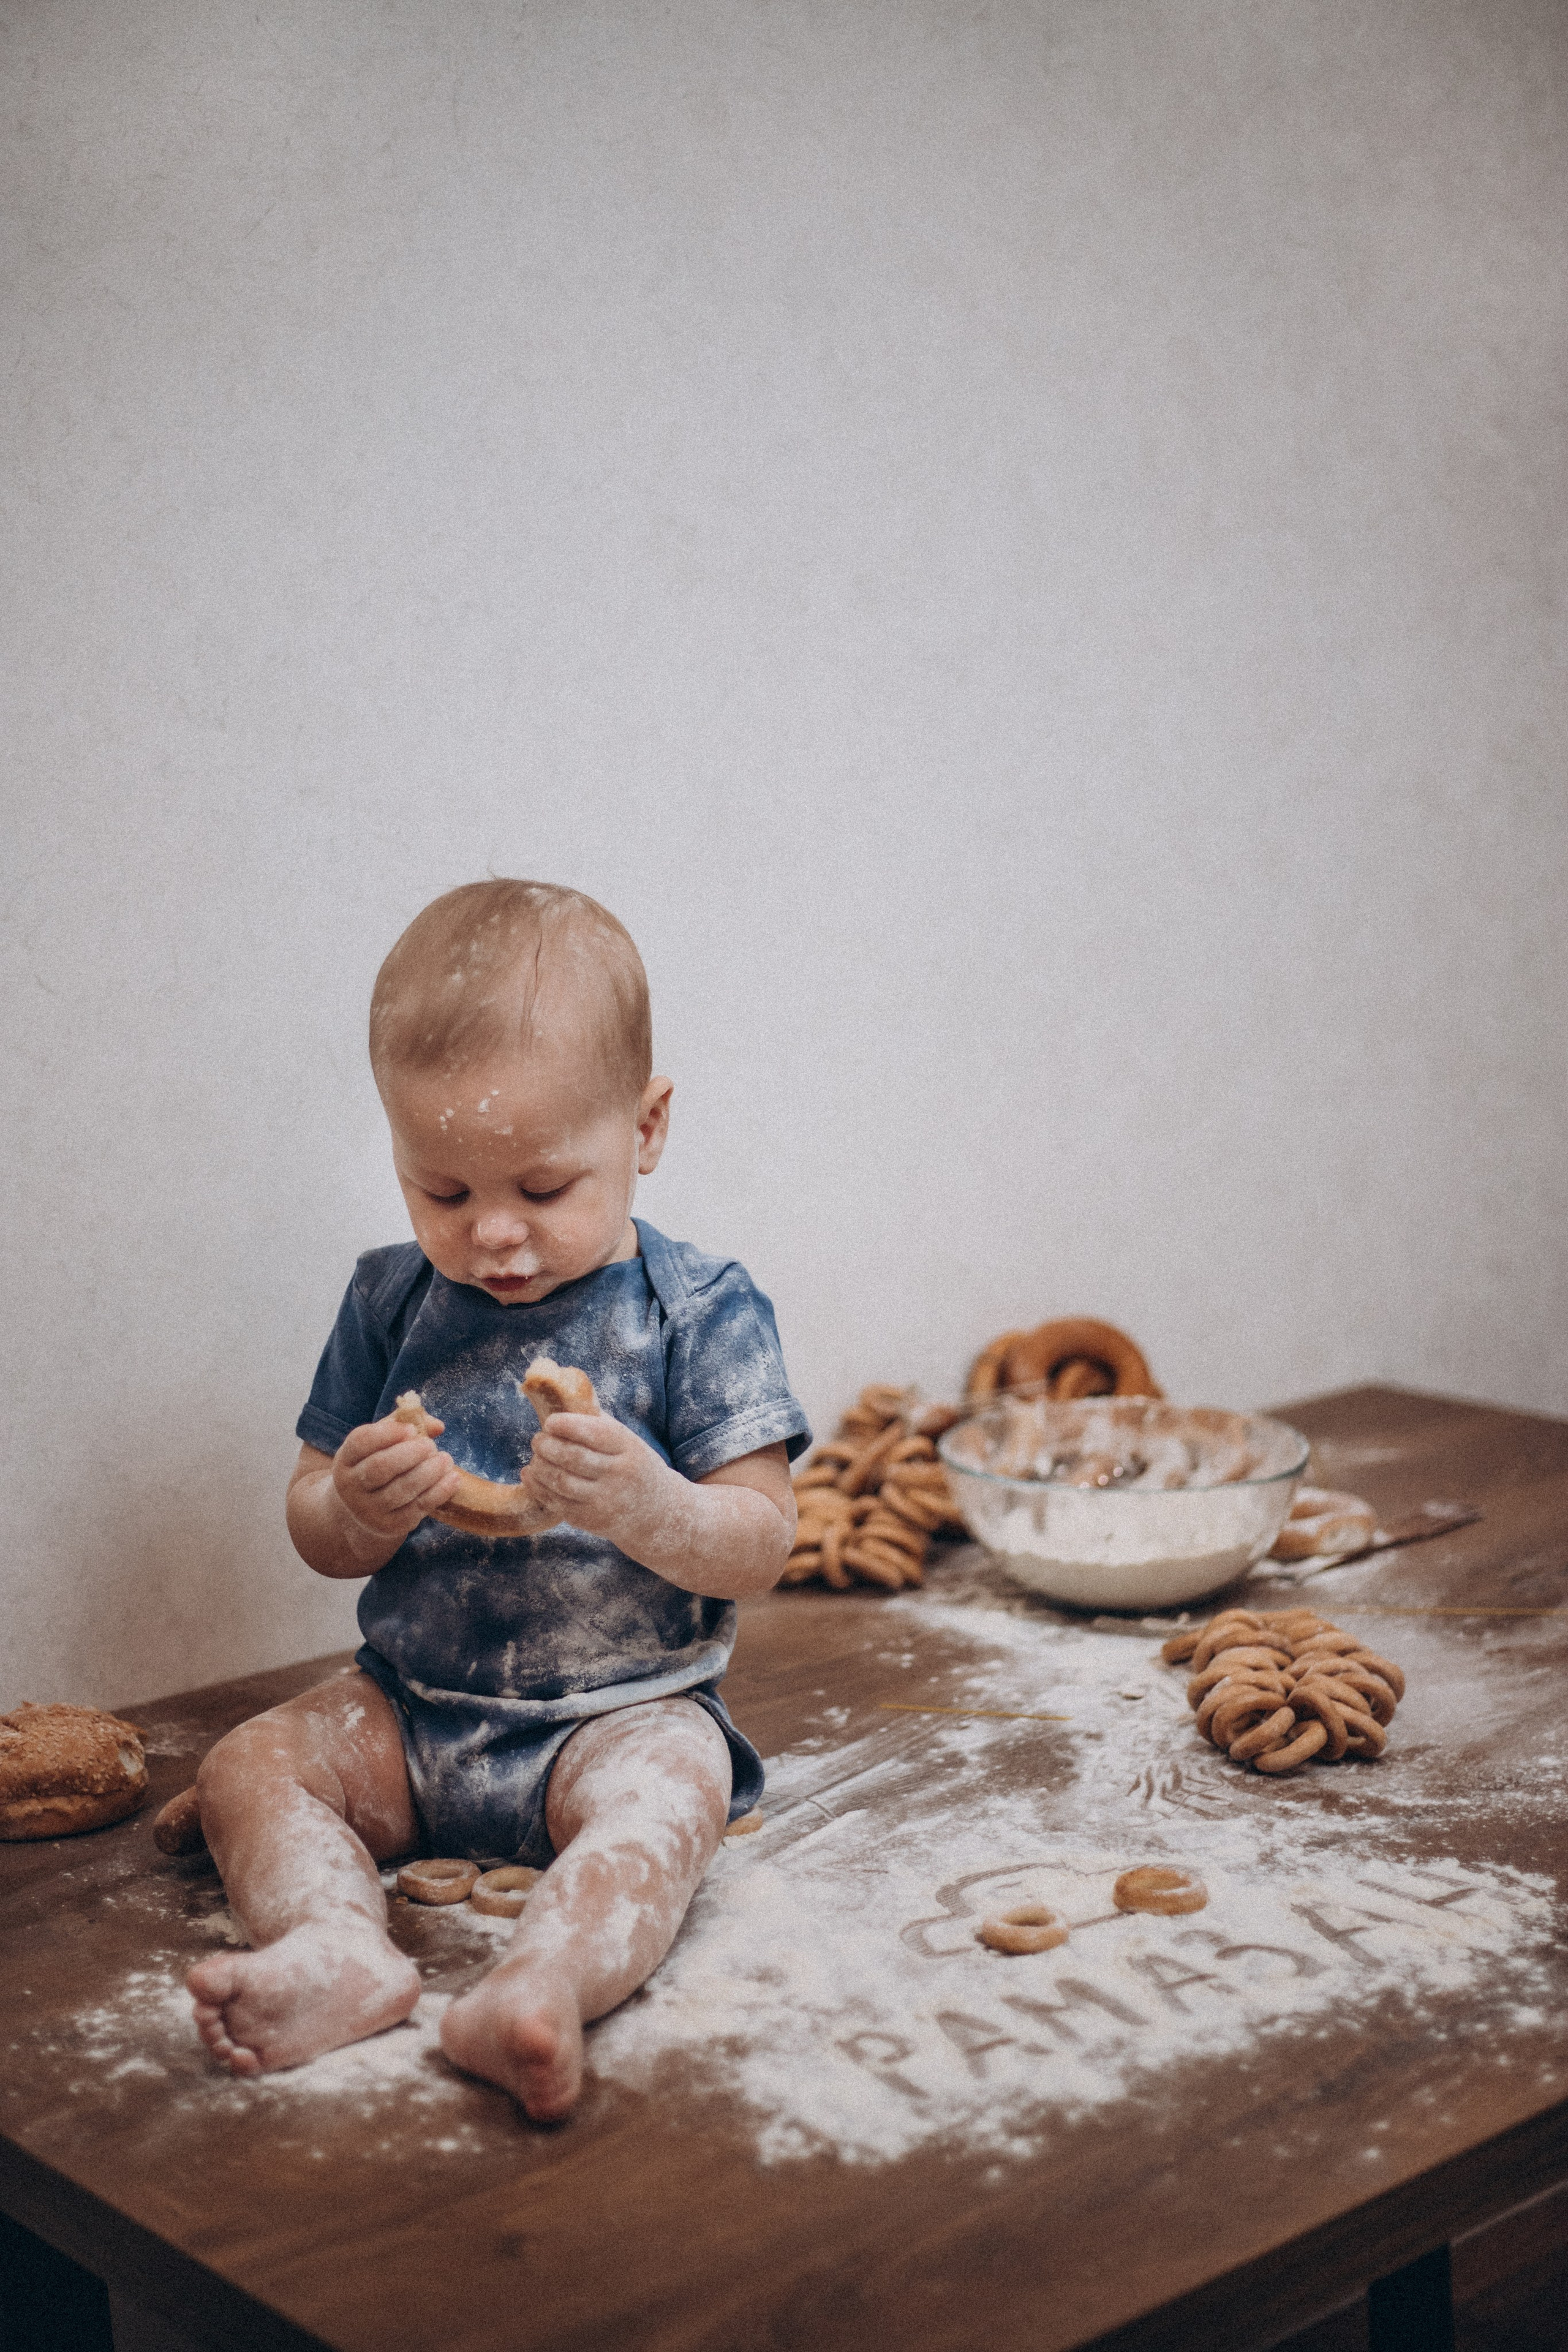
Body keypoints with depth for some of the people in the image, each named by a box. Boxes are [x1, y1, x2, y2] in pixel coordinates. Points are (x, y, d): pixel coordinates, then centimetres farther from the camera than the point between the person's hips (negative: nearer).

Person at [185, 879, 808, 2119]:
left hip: (626, 1706, -4)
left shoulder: (701, 1309, -8)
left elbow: (760, 1546, -11)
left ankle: (544, 1979, -55)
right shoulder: (392, 1301, 3)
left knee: (666, 1788, -33)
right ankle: (339, 1950, -38)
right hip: (413, 1708, 4)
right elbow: (314, 1532, 7)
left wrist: (649, 1505, -32)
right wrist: (357, 1511, -19)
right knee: (250, 1764, -15)